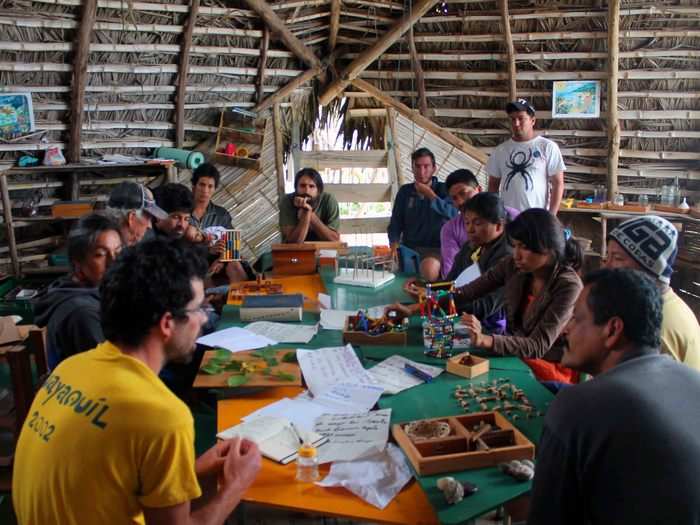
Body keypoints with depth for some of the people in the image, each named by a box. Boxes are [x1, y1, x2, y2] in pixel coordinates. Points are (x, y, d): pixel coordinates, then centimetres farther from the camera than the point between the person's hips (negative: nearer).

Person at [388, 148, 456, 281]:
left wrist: (430, 195, -15)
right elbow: (395, 223, 13)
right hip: (408, 248, 4)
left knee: (429, 269, -37)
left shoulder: (443, 189, 3)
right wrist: (394, 245, -5)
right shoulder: (405, 191, 12)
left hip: (435, 249, -3)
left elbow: (452, 214, -16)